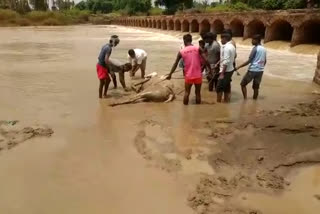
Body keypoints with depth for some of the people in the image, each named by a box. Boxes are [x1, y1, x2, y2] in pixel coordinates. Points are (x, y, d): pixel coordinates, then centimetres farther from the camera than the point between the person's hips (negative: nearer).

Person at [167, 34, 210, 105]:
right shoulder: (198, 49, -4)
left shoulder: (181, 52, -1)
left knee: (187, 92, 14)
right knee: (198, 93, 13)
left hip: (188, 76, 0)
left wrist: (170, 74, 15)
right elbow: (205, 60, -11)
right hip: (198, 75, 0)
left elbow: (175, 64, 5)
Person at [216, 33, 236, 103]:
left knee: (219, 87, -3)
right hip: (230, 69, 10)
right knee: (226, 86, 17)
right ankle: (226, 100, 25)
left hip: (226, 70, -10)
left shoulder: (226, 47, -20)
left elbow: (226, 62, -24)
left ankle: (218, 102, 1)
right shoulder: (232, 46, 10)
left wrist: (222, 73, -24)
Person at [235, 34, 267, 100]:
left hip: (252, 70, -7)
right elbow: (265, 61, 19)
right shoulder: (264, 49, 12)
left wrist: (239, 67, -14)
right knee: (256, 87, 12)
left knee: (243, 84, 5)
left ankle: (245, 98, -2)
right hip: (260, 71, 7)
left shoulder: (255, 48, -11)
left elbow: (249, 61, -16)